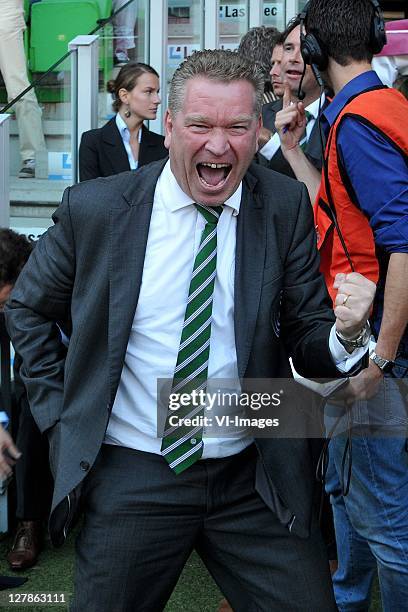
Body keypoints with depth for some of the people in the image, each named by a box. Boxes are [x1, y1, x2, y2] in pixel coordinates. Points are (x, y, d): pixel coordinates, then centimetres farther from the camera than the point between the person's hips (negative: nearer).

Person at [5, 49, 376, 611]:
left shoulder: (286, 207, -3)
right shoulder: (94, 208, -6)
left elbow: (307, 343, -2)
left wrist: (344, 331, -24)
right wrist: (61, 412, 1)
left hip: (256, 480, 1)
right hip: (129, 476, 0)